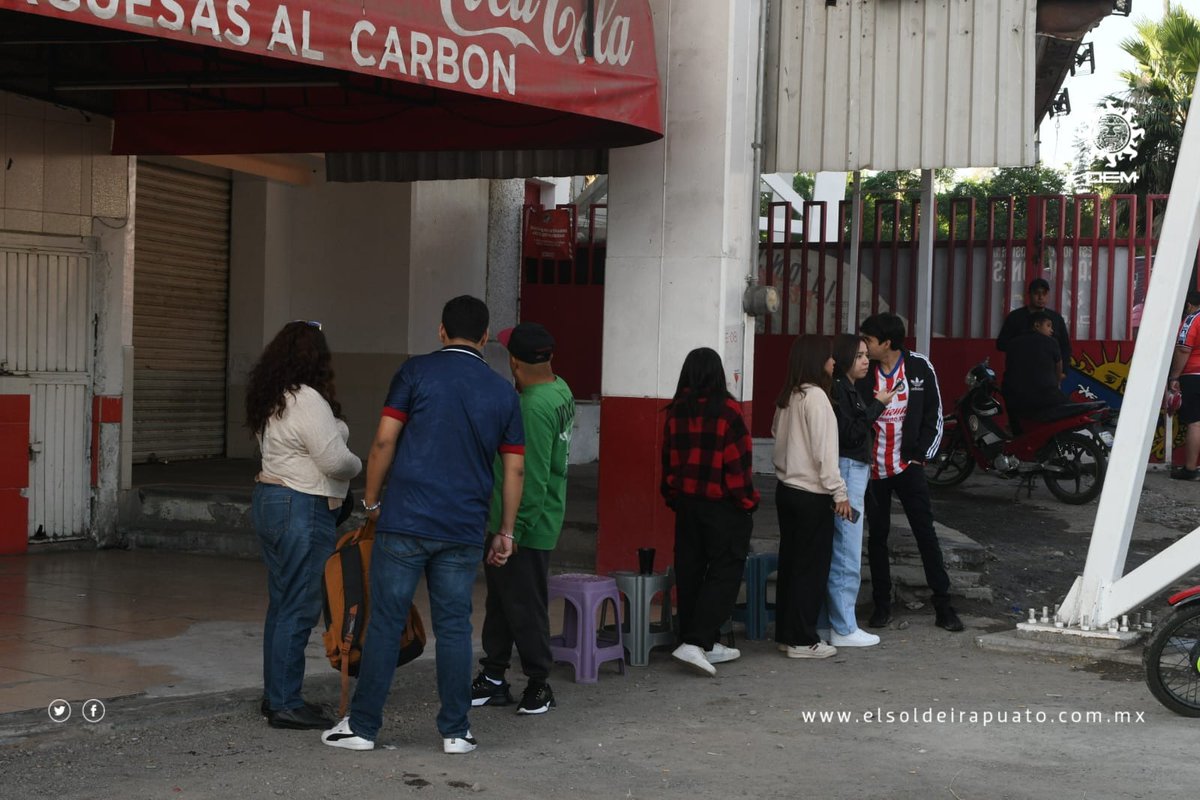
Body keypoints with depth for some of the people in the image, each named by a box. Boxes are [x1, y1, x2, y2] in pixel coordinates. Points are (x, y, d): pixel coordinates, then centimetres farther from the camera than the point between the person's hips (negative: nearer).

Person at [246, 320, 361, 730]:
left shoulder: (271, 399, 13)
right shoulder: (308, 400, -17)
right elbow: (336, 461, -19)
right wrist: (357, 464, 1)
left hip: (268, 500, 10)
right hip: (303, 511, -10)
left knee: (281, 603, 15)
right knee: (298, 608, -5)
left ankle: (276, 696, 22)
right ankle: (284, 704, -2)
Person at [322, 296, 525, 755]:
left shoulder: (417, 372, -1)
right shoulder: (503, 393, 9)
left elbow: (384, 441, -5)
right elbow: (514, 469, 8)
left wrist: (372, 501, 7)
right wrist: (506, 532, 15)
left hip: (405, 522, -2)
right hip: (465, 529, 2)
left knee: (386, 622, 3)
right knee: (454, 627, 8)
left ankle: (362, 726, 9)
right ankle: (455, 731, 11)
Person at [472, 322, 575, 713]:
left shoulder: (533, 407, -24)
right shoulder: (560, 390, 6)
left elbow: (533, 479, -26)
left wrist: (515, 531, -22)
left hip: (524, 526, -10)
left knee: (524, 606, 2)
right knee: (500, 600, 16)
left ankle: (539, 684, 13)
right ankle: (493, 678, 24)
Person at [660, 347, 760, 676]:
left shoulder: (676, 411, 2)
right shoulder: (727, 410, -14)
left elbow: (668, 458, 10)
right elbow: (739, 461, -13)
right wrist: (747, 501, -2)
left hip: (686, 503, 6)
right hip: (722, 505, -6)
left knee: (689, 572, 11)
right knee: (724, 574, 0)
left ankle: (705, 643, 18)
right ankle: (695, 642, -11)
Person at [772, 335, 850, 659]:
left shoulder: (787, 396, 9)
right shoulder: (815, 396, -16)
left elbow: (776, 433, 19)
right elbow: (824, 450, -18)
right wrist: (839, 492, -15)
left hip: (786, 488, 8)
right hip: (811, 494, -8)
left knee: (790, 561, 13)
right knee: (812, 566, -1)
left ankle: (785, 632, 19)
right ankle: (802, 640, 2)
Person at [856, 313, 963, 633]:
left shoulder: (919, 367, -5)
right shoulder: (863, 372, -3)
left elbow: (933, 414, 3)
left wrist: (922, 454, -3)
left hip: (908, 465, -2)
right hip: (872, 468, 2)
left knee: (926, 533, -2)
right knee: (877, 536, 8)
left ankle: (943, 606, 2)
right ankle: (882, 604, 18)